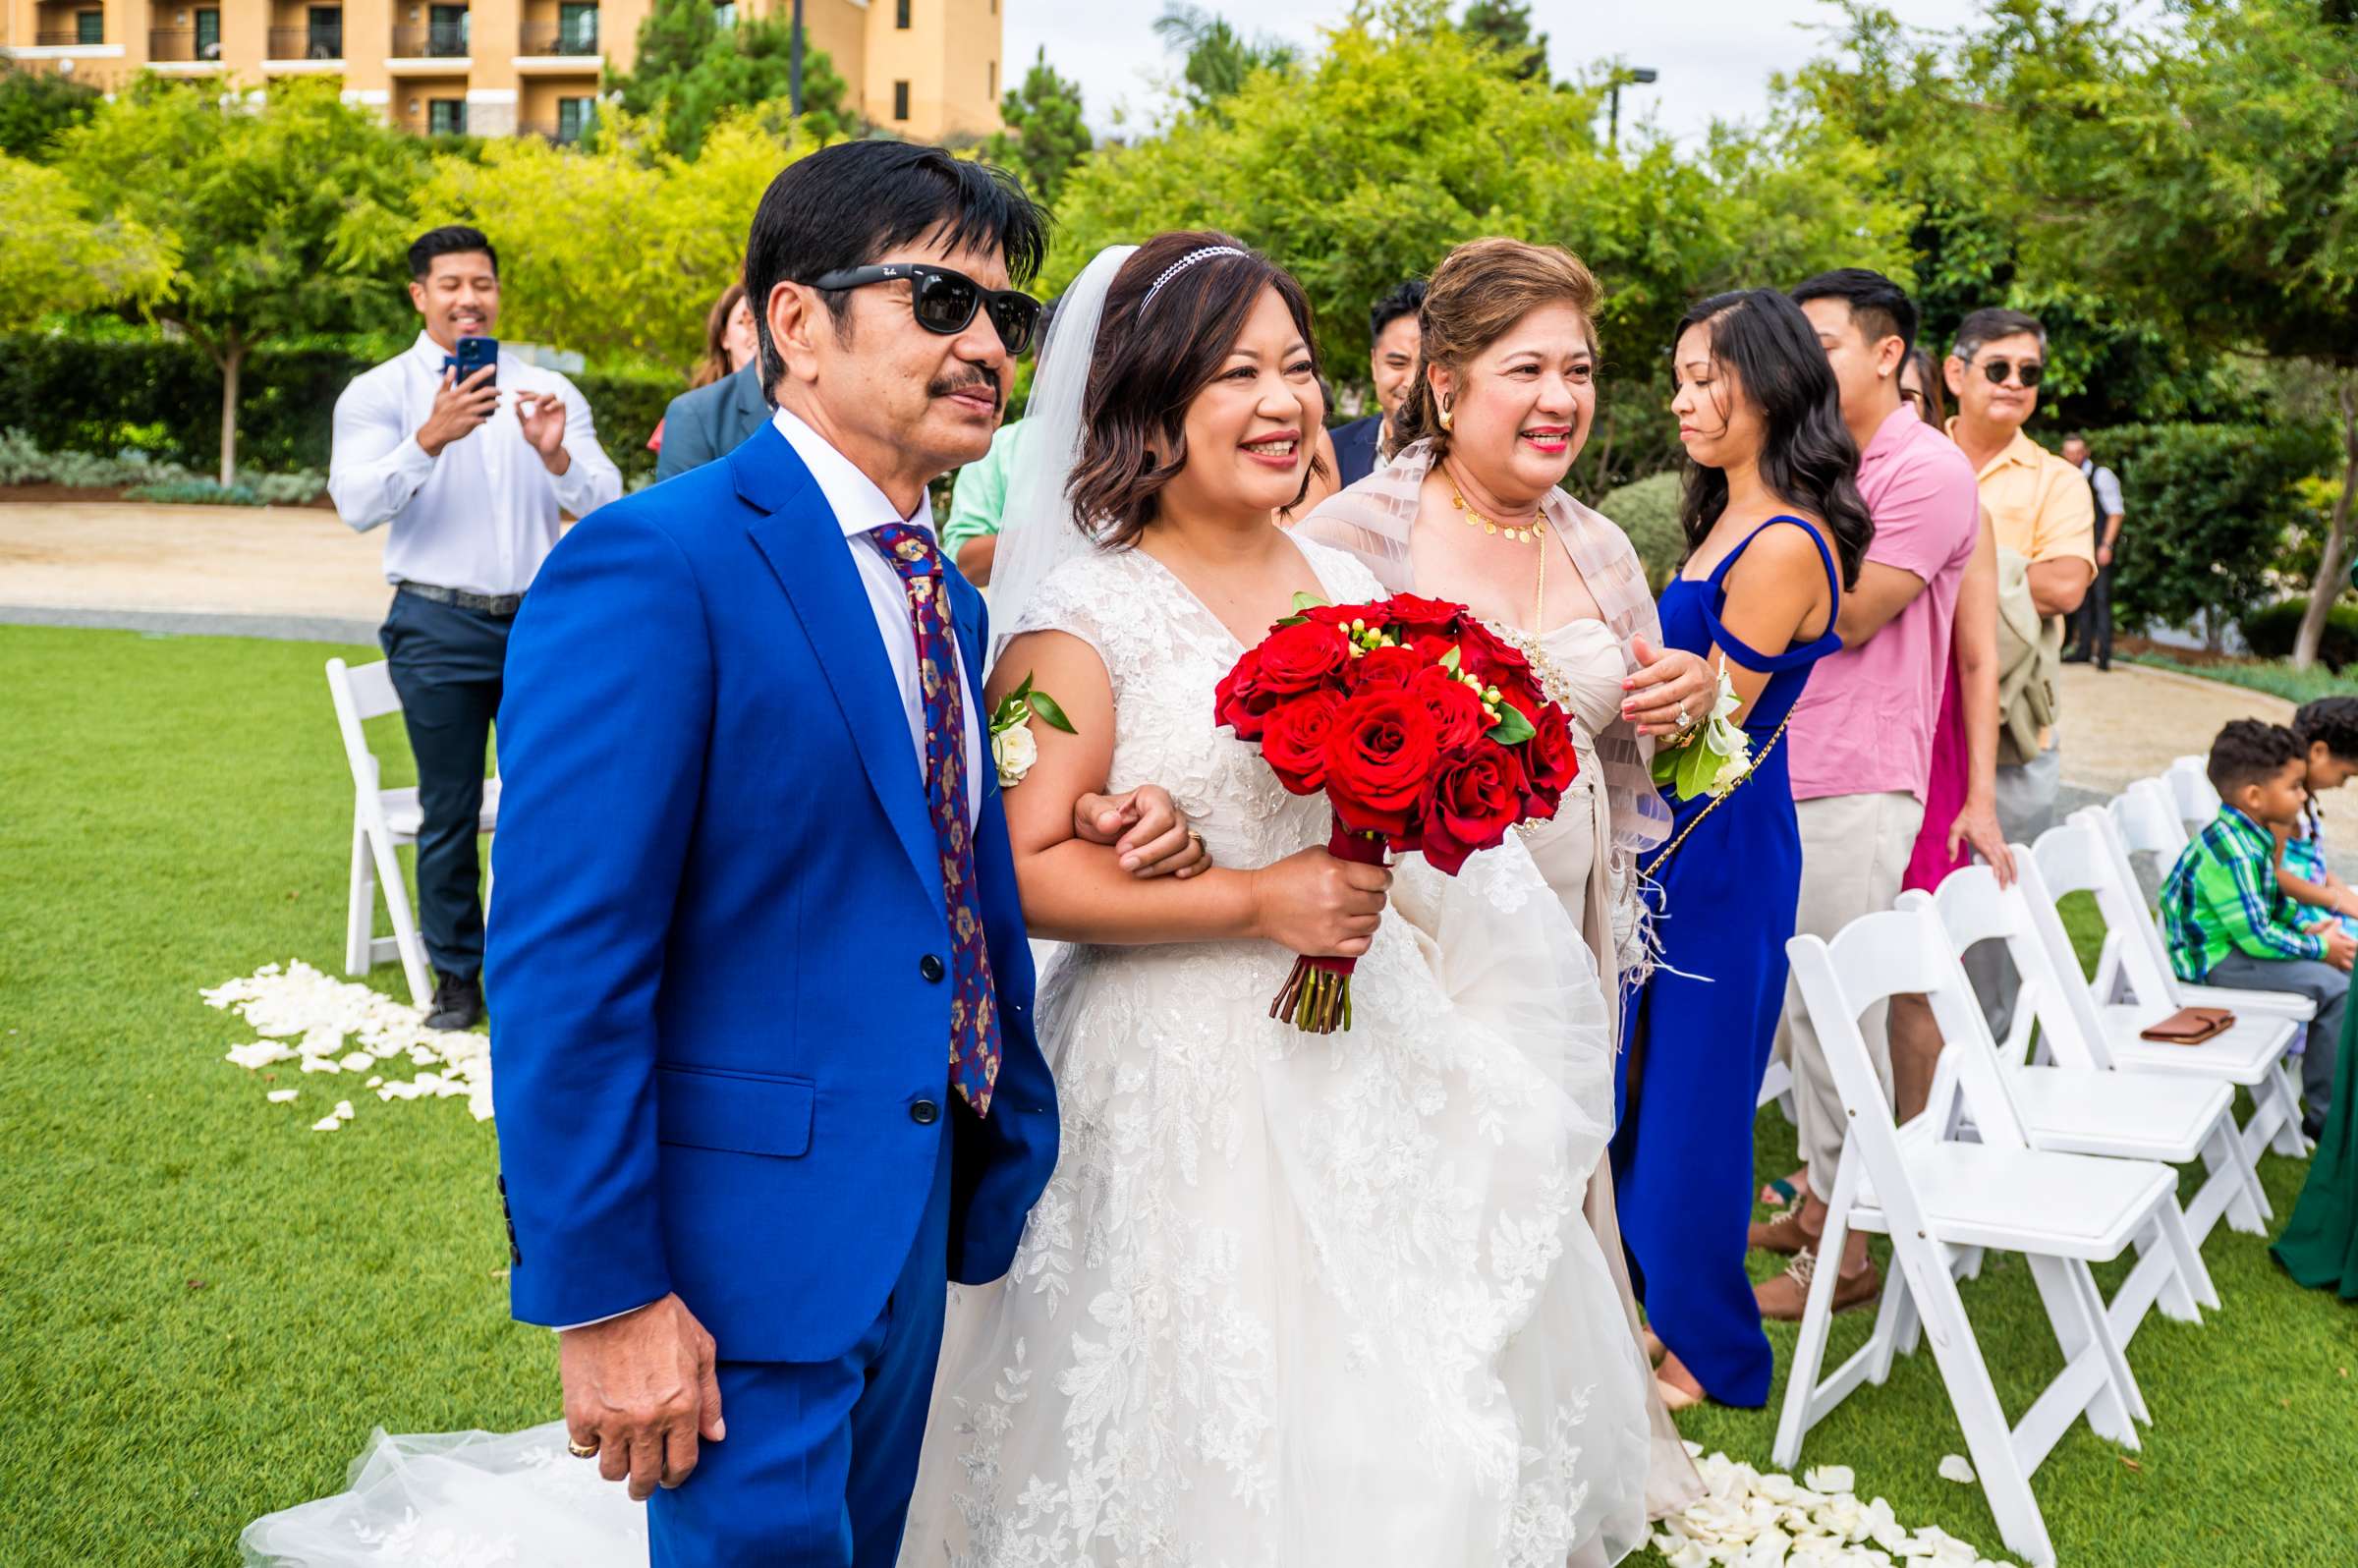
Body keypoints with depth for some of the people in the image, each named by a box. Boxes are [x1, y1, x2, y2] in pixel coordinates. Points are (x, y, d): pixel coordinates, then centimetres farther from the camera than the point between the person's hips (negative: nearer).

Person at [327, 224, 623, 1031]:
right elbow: (357, 504, -13)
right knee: (449, 812, 5)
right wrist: (430, 439, -28)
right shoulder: (379, 394, 2)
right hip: (441, 626, -2)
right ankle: (456, 977, 17)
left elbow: (603, 505, 0)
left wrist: (556, 456, -21)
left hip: (540, 621, 2)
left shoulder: (549, 392, 8)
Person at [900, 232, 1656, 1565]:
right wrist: (1257, 901, -19)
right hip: (1187, 1086, -6)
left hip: (1378, 1055, 6)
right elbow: (1024, 875, -17)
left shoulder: (1353, 584, 9)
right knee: (1223, 1446, 3)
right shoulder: (1088, 610, -11)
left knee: (1405, 1427, 13)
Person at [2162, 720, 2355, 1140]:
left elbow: (2273, 897, 21)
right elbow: (2256, 937, -26)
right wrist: (2319, 948, -14)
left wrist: (2307, 926, 5)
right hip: (2216, 960, -11)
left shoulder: (2252, 836, 4)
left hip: (2246, 937, 11)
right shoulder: (2231, 855, -28)